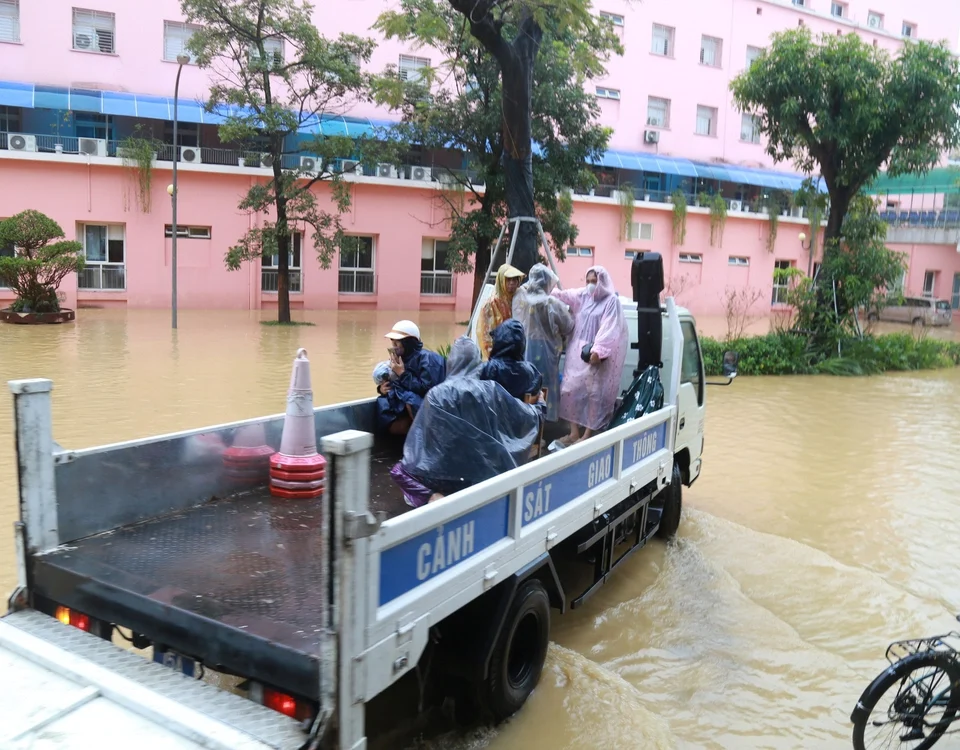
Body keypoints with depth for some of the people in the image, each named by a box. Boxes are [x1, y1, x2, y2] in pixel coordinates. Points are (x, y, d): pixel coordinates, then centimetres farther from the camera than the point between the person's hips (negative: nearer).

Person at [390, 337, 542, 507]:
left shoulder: (437, 394, -10)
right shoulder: (492, 390, -3)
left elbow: (422, 437, -5)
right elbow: (527, 416, 8)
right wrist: (538, 406, 29)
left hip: (449, 473, -3)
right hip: (487, 471, 3)